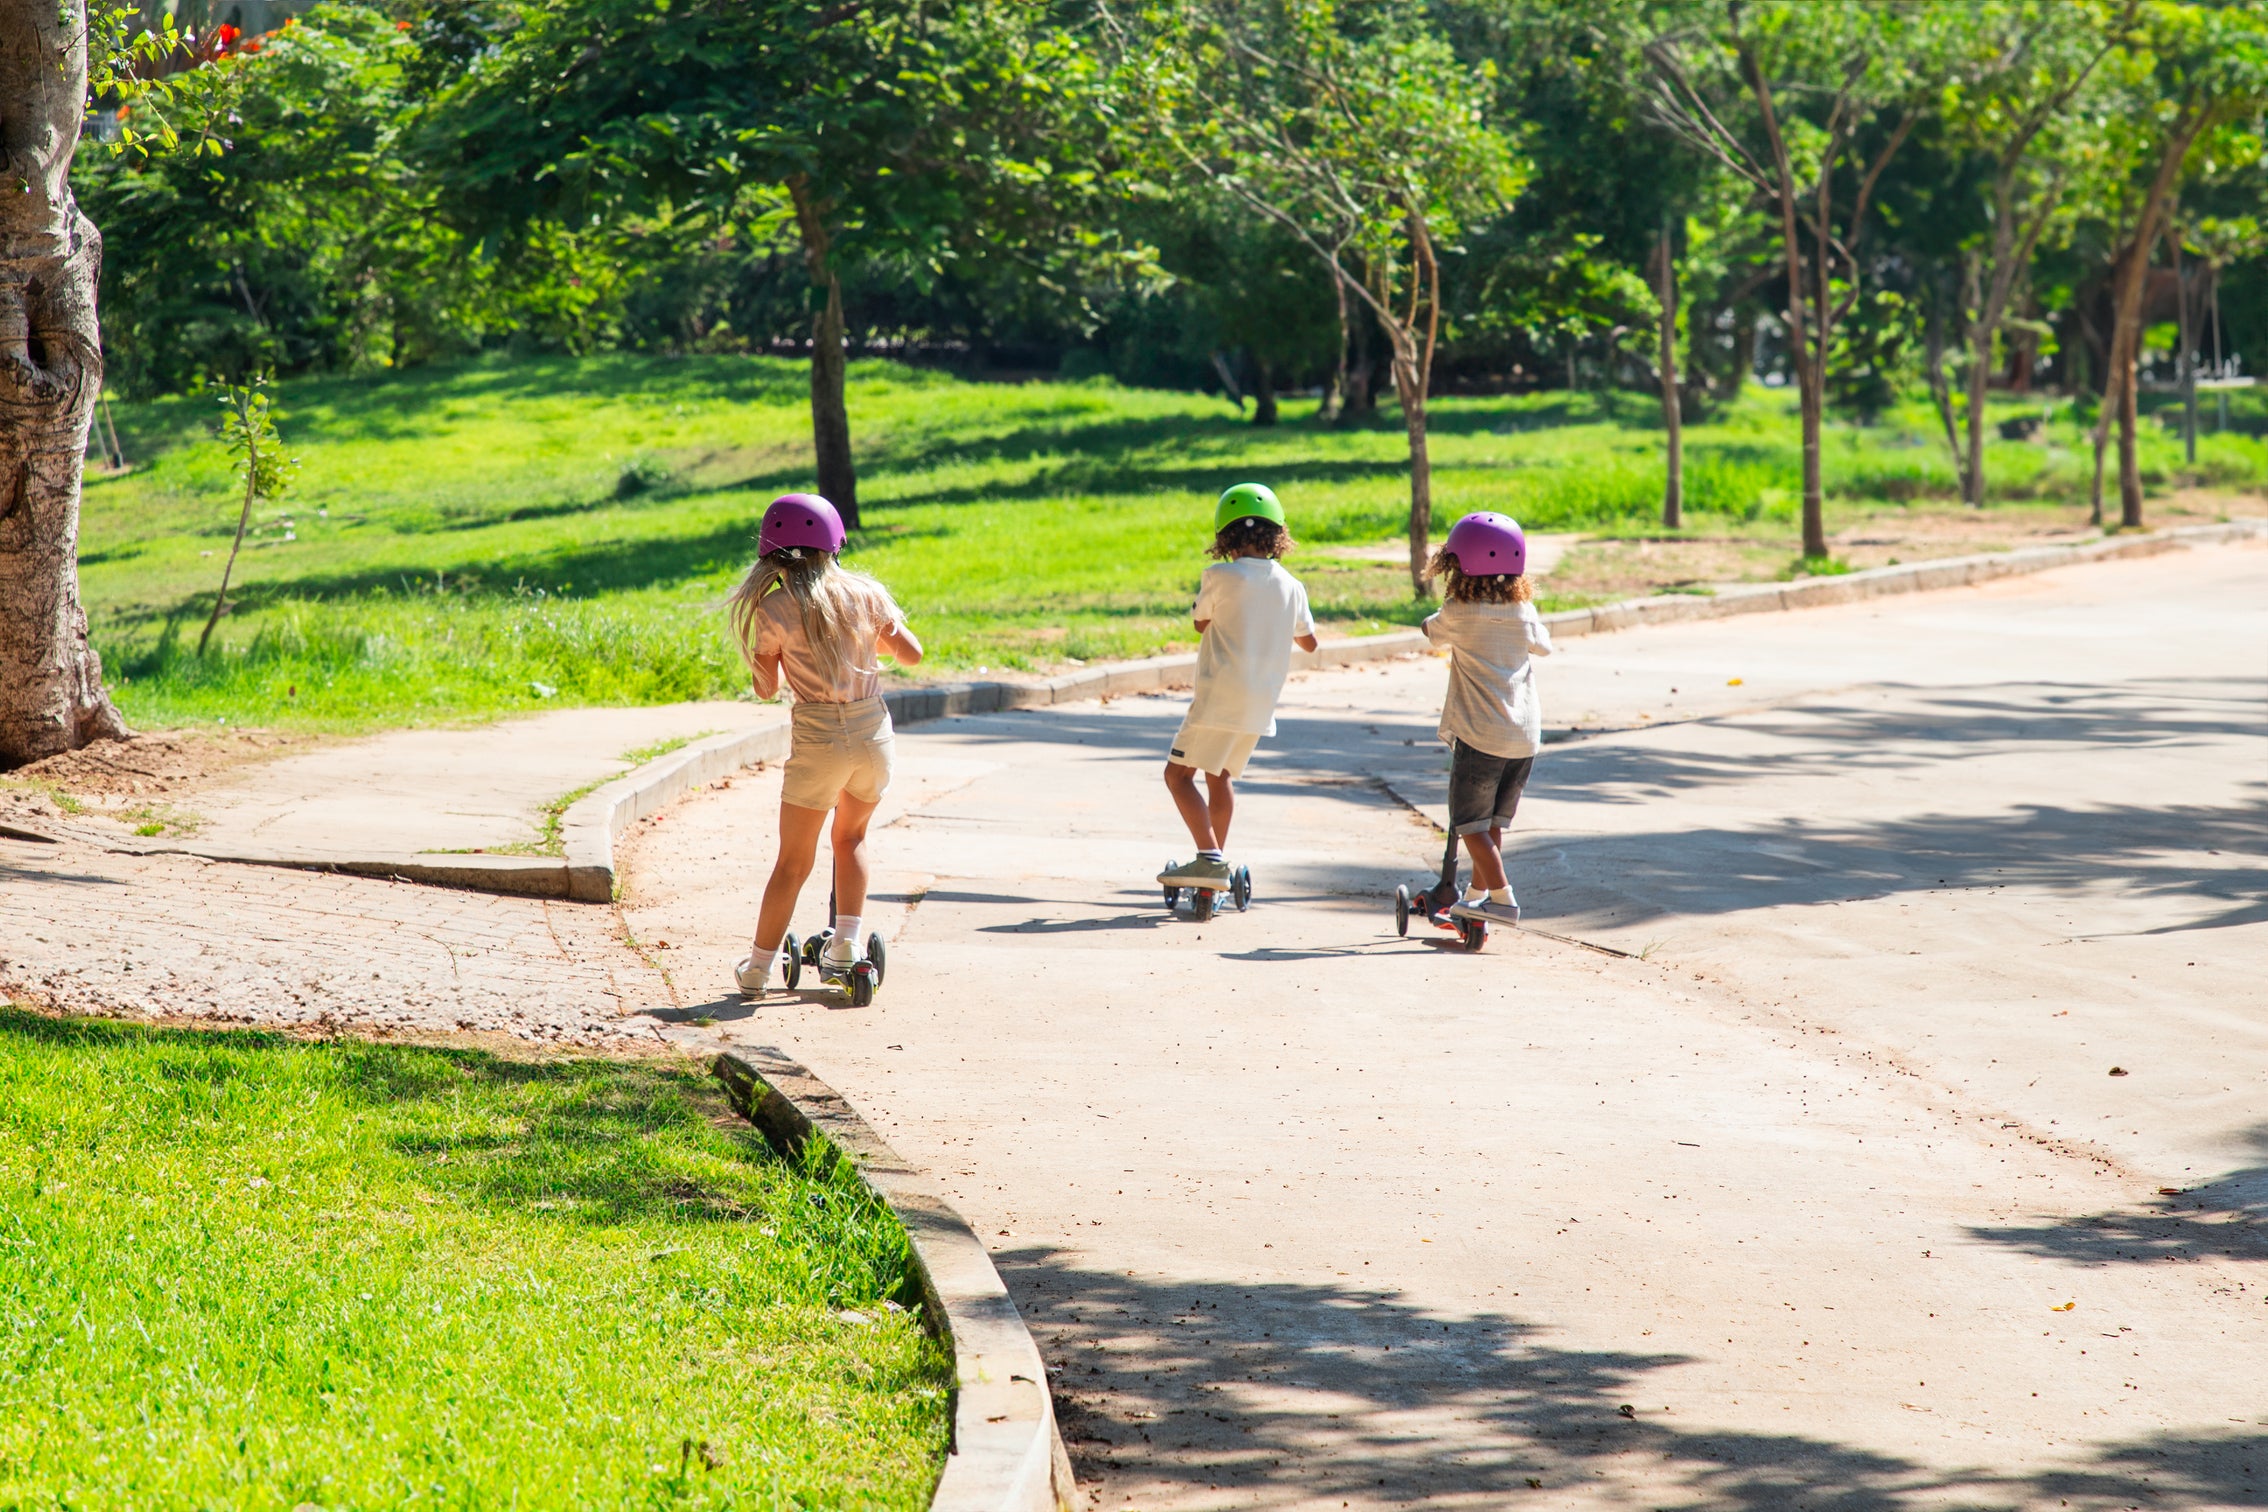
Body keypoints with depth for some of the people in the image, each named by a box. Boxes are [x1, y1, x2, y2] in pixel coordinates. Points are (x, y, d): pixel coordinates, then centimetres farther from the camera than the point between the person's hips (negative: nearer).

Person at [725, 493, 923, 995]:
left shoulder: (773, 610, -7)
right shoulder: (864, 592, 1)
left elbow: (766, 687, 1)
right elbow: (911, 654, 9)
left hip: (818, 740, -3)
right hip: (874, 730, 3)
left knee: (794, 860, 8)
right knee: (851, 836, 27)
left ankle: (759, 966, 13)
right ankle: (847, 942, 18)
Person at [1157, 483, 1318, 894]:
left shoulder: (1220, 576, -10)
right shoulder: (1291, 586, 6)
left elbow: (1201, 622, 7)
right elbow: (1309, 641, 21)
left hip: (1221, 697, -6)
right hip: (1262, 705, 6)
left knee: (1179, 773, -2)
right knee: (1221, 776, 21)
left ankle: (1210, 857, -16)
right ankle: (1214, 869, 25)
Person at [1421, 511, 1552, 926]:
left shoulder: (1458, 613, -8)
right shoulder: (1524, 612, 5)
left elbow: (1431, 631, 13)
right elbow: (1543, 646, 25)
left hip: (1480, 736, -5)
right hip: (1525, 736, 6)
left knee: (1470, 822, 1)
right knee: (1493, 822, 17)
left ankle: (1502, 898, -9)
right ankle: (1478, 893, 25)